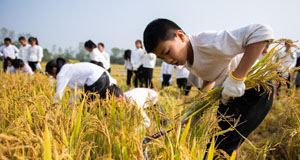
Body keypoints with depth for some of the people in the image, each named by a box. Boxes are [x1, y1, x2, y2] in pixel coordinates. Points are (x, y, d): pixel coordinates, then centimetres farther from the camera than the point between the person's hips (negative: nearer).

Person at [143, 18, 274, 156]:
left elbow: (263, 32, -39)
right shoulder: (186, 59, -2)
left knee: (221, 149, -13)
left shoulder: (209, 43, -31)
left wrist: (236, 77, -39)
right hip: (232, 93, 9)